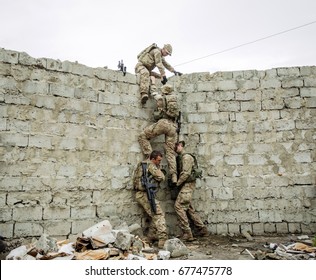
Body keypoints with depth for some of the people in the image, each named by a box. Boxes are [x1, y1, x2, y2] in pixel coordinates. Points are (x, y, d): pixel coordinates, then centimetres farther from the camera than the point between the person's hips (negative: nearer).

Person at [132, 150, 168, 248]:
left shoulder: (142, 164, 19)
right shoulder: (150, 165, -11)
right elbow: (161, 177, -13)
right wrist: (158, 169, 7)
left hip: (141, 194, 10)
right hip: (145, 194, -10)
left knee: (155, 215, 17)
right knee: (159, 215, -12)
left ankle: (151, 237, 23)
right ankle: (163, 240, -18)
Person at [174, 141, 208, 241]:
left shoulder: (186, 157, -12)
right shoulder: (179, 157, 16)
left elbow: (186, 173, -18)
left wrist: (177, 183, -14)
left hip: (188, 185, -9)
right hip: (185, 185, 9)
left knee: (178, 206, -13)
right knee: (189, 208, 13)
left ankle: (187, 233, -12)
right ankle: (202, 229, 22)